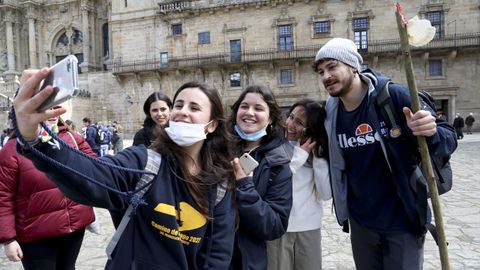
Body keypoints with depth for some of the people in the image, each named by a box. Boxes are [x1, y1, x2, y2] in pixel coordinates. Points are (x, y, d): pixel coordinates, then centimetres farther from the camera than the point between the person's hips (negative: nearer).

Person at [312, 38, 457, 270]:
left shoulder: (395, 96, -17)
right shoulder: (330, 114, -3)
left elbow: (448, 140, -14)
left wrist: (431, 134, -34)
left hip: (403, 222, -4)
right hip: (360, 223, 4)